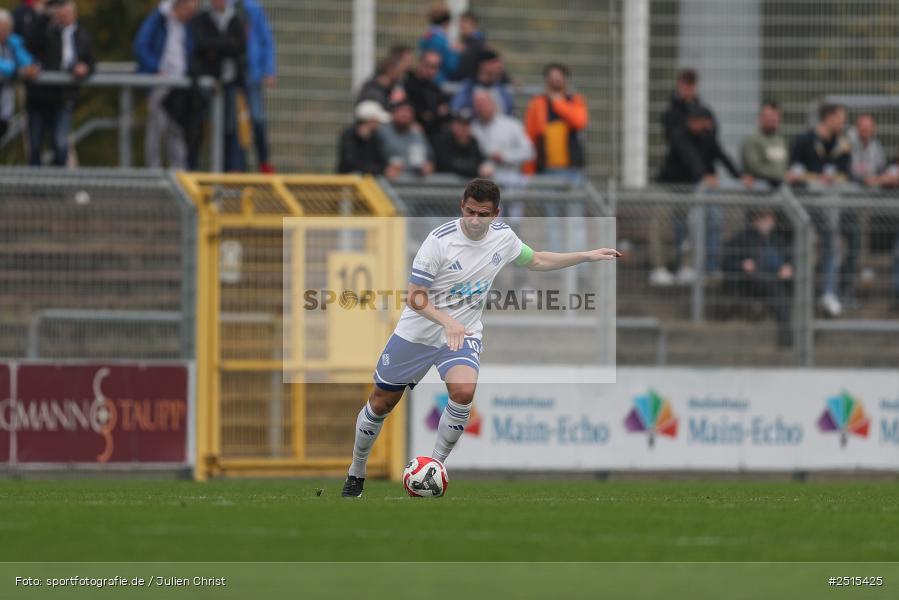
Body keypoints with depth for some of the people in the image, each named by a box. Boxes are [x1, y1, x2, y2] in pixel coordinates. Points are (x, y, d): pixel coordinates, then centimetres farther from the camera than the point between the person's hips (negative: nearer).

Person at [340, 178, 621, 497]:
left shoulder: (502, 236, -6)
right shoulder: (440, 240, -21)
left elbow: (536, 261, 16)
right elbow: (415, 297, -19)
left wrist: (587, 256, 13)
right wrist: (447, 321, -35)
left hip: (463, 334, 2)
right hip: (417, 335, -2)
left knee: (464, 391, -28)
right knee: (380, 403, 7)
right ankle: (356, 471, 33)